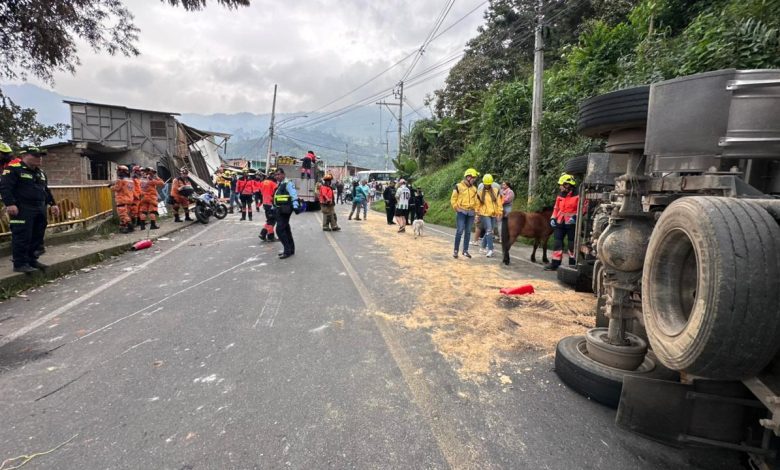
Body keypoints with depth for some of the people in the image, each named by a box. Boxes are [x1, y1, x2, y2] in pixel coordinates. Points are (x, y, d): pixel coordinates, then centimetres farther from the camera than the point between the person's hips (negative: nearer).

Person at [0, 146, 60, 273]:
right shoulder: (13, 169, -6)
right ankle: (20, 264, -2)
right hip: (22, 210, -8)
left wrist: (53, 204, 20)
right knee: (22, 237, -7)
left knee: (37, 236, 10)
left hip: (39, 210, 8)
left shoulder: (40, 172, 19)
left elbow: (46, 190, 26)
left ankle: (32, 260, 20)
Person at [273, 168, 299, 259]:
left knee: (279, 229, -13)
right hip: (280, 210, 10)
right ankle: (290, 249, 23)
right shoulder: (279, 185, 19)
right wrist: (273, 208, 27)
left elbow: (294, 195, -20)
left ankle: (288, 250, -7)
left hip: (285, 210, -10)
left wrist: (295, 206, -30)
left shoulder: (288, 183, -10)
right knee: (286, 229, 14)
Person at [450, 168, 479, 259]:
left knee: (468, 232, 6)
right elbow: (453, 199, 0)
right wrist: (457, 209, -4)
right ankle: (455, 250, -1)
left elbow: (475, 201, 18)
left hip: (471, 213, 5)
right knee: (460, 231, -9)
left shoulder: (474, 189, 11)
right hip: (461, 212, -5)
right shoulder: (458, 186, -4)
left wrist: (475, 210, 9)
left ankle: (465, 250, 14)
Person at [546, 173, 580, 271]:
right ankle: (555, 263, 8)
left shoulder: (577, 196, -9)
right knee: (557, 242, 4)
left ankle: (573, 263, 15)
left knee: (572, 243, 4)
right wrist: (553, 218, 9)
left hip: (571, 223, -6)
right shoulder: (560, 195, 12)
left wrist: (575, 217, -22)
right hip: (560, 222, 6)